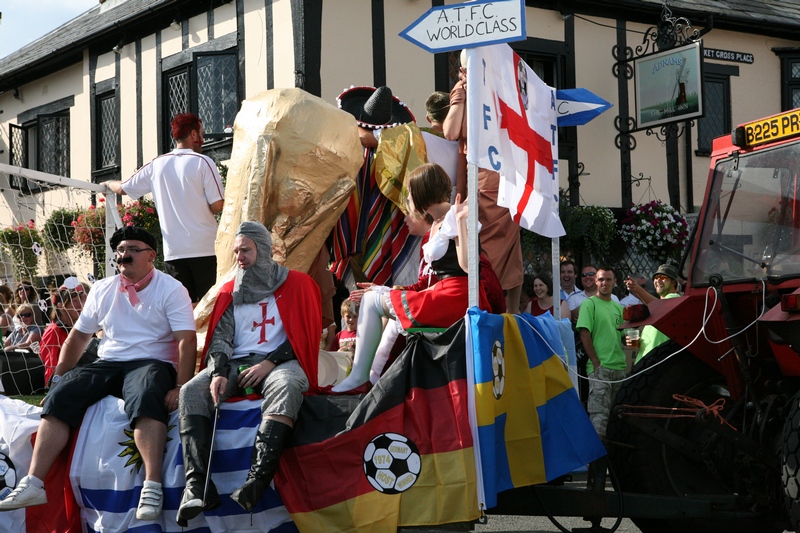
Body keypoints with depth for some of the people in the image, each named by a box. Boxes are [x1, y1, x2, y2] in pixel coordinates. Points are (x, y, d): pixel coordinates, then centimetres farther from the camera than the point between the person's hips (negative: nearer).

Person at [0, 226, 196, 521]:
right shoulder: (102, 289, 13)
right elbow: (78, 336, 20)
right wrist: (58, 378, 14)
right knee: (60, 396, -21)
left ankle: (153, 487, -46)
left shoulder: (171, 289, -2)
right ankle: (33, 484, -27)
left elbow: (187, 341, -11)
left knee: (145, 396, -41)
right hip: (108, 364, 5)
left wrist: (181, 388, -22)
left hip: (152, 363, -5)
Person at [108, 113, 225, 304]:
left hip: (173, 251, 4)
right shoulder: (203, 162, -4)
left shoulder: (156, 165, 10)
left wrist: (108, 184, 42)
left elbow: (123, 188, 20)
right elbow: (217, 206, -10)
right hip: (205, 248, -4)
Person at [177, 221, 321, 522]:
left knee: (287, 387, -40)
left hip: (279, 362, -4)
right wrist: (218, 372, -11)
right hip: (237, 362, 4)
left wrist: (270, 362, -12)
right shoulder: (230, 292, 21)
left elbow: (306, 334, 1)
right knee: (192, 391, -25)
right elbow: (220, 337, 10)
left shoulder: (296, 284, 10)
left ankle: (257, 481, -52)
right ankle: (198, 486, -37)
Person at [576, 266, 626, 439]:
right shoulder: (589, 304, -2)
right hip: (599, 368, -7)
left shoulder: (618, 307, 17)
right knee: (600, 412, -12)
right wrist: (596, 362, -15)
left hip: (619, 368, 7)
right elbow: (584, 334, -10)